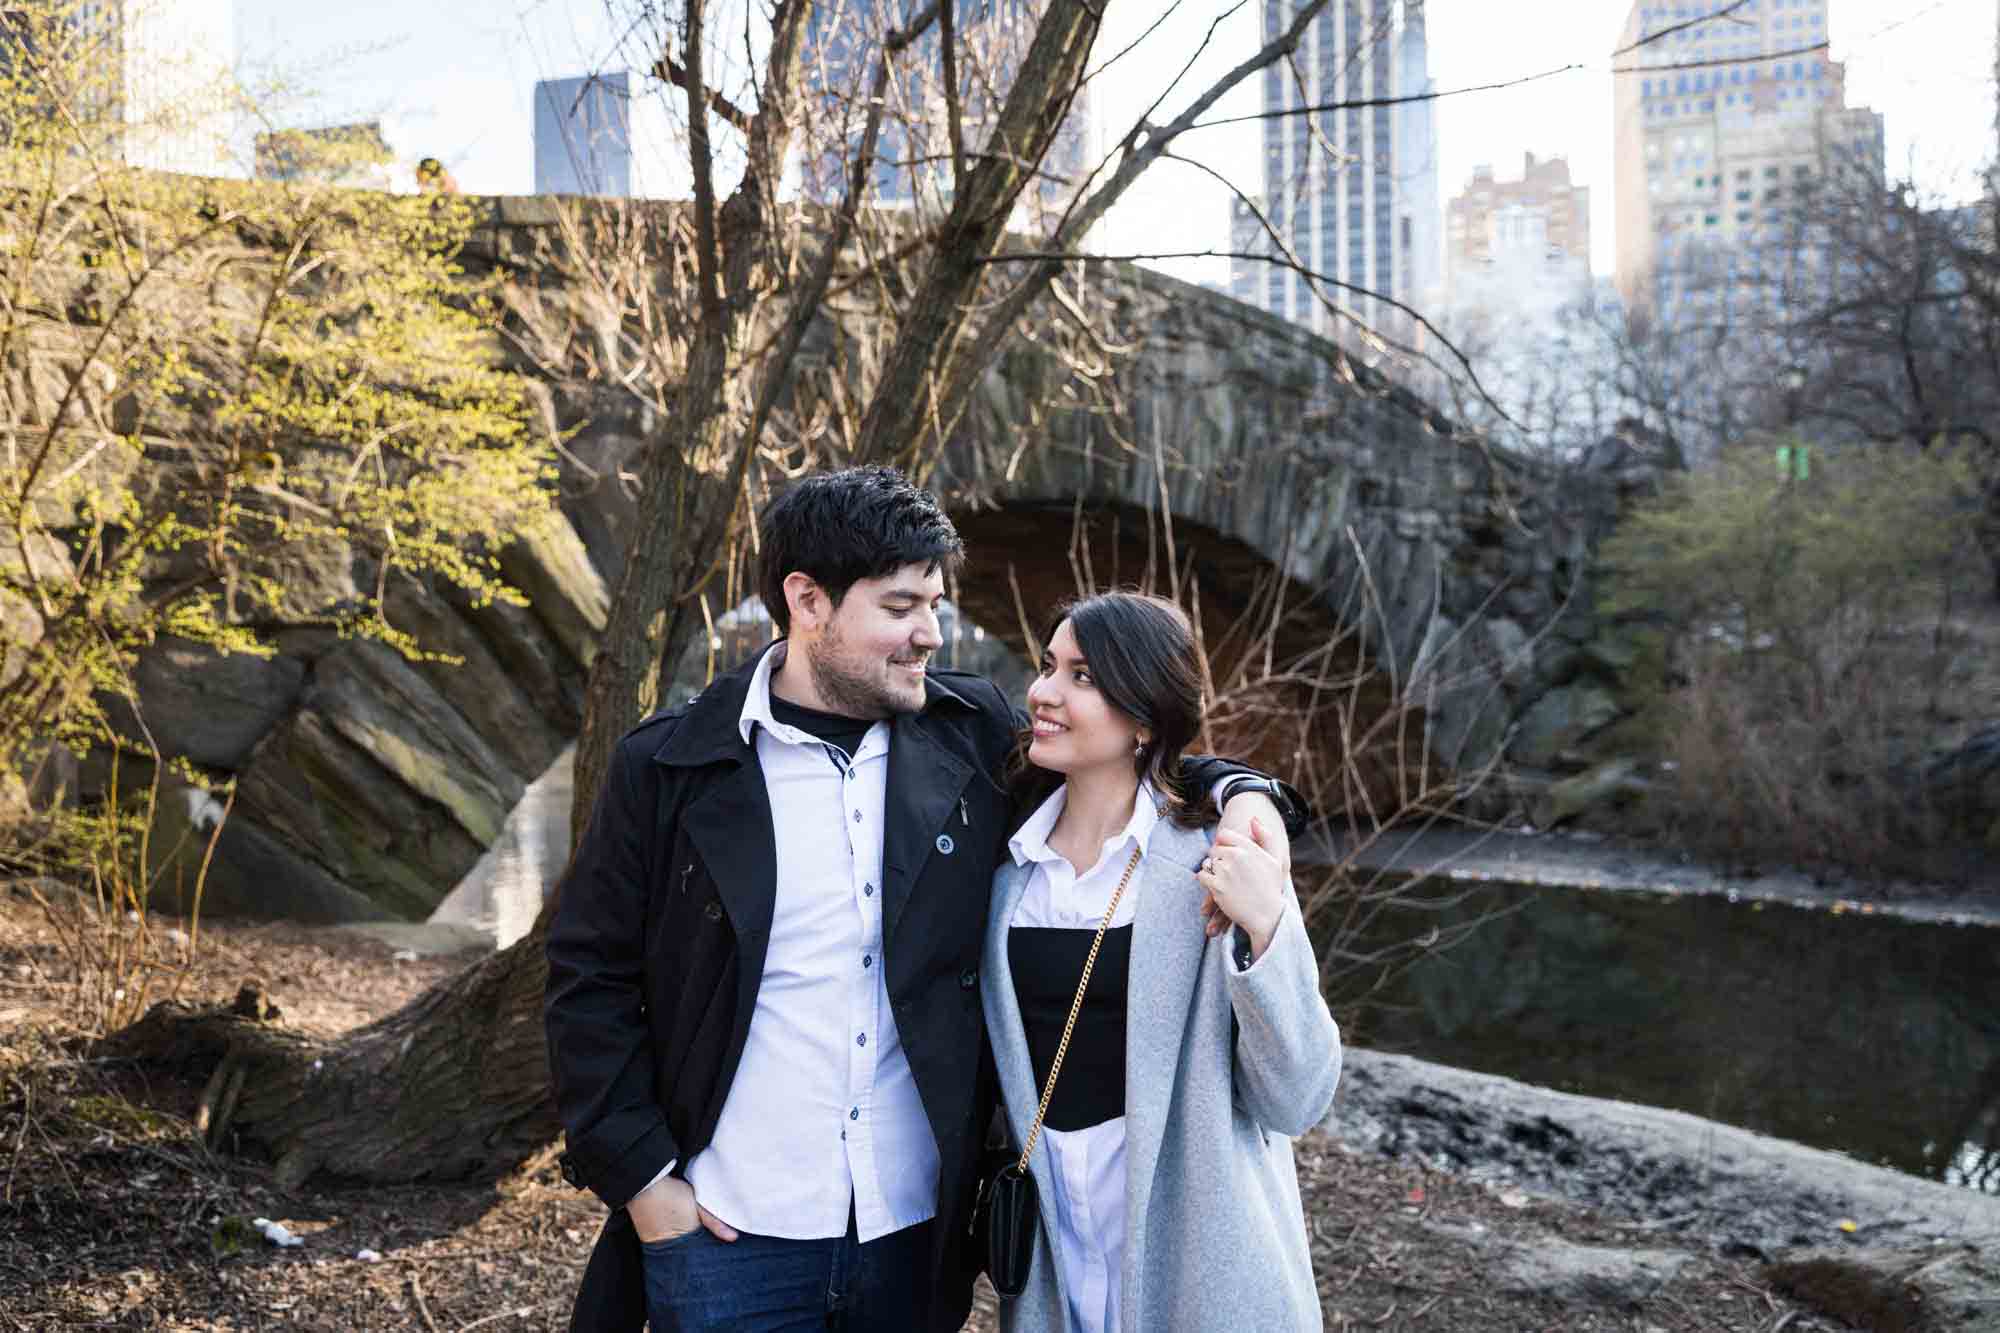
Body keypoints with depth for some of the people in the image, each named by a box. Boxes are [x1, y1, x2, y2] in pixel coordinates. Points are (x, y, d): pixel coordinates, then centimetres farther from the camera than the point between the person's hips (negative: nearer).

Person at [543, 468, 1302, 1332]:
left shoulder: (972, 732, 0)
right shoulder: (668, 767, -6)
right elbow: (591, 979, -1)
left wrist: (1235, 786, -6)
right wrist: (642, 1178, -6)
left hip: (918, 1231, 3)